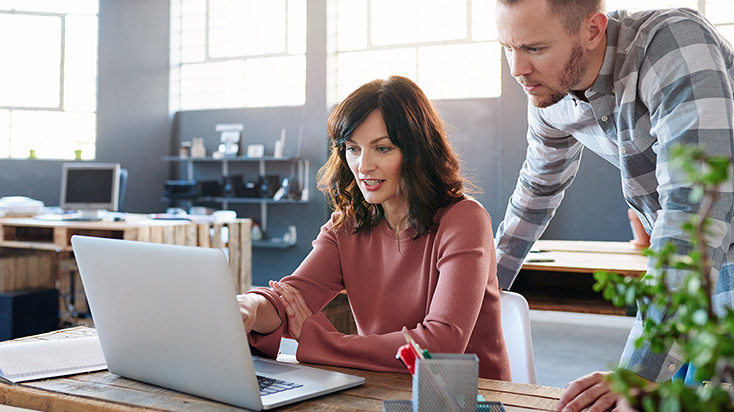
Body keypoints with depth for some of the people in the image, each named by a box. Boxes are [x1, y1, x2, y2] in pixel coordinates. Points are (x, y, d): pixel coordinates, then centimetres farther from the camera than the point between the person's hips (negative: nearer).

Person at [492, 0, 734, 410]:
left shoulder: (676, 41, -29)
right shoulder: (550, 88, -7)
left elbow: (695, 208, -38)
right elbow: (538, 187, 13)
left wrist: (640, 372, -41)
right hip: (684, 266, 6)